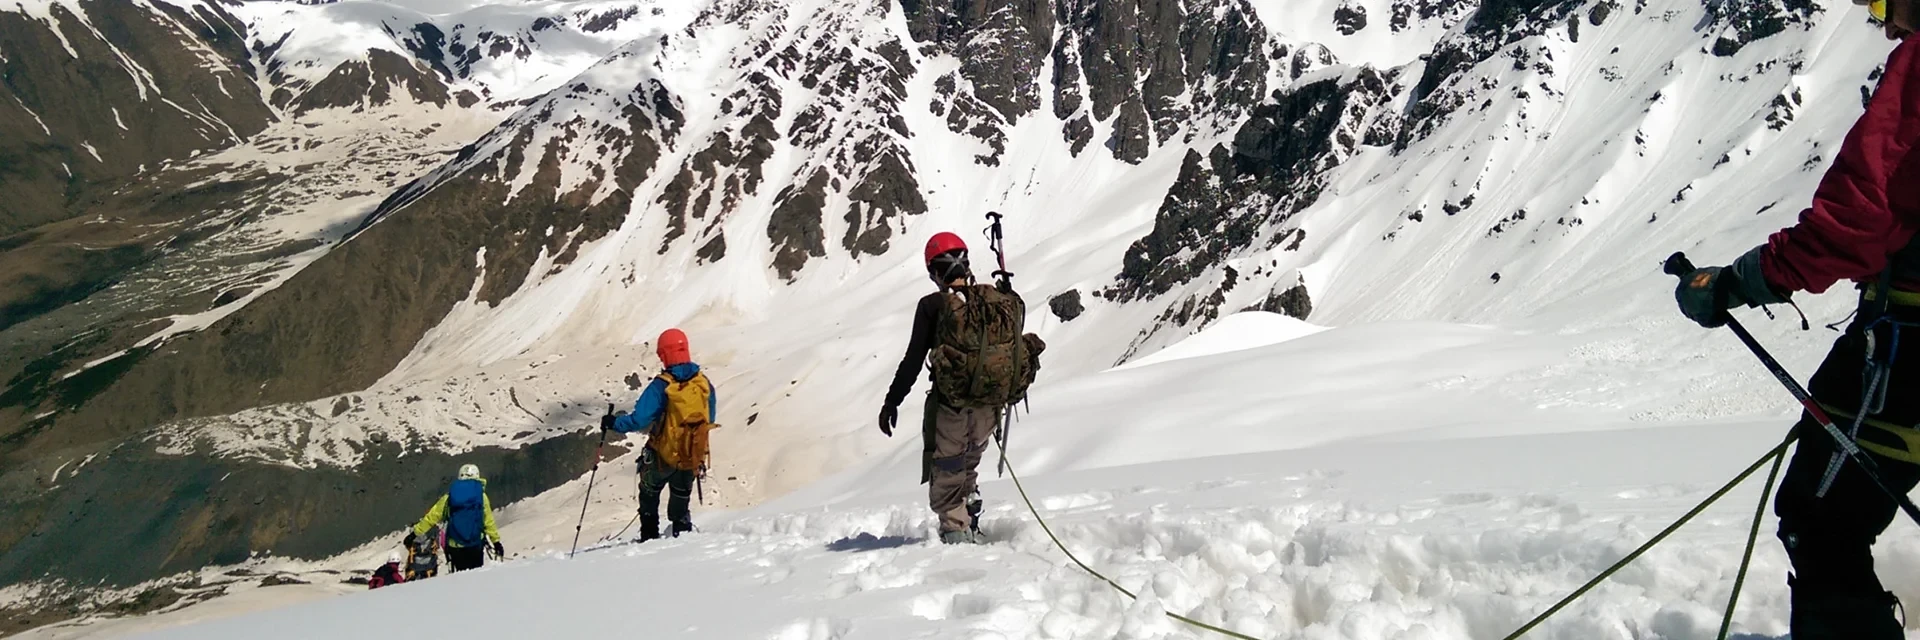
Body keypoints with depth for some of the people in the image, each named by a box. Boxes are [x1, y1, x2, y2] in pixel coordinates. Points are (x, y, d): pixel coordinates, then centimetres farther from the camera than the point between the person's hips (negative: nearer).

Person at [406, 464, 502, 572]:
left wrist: (415, 533, 15)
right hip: (475, 545, -2)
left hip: (455, 546, 2)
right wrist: (496, 541, 7)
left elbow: (431, 517, 6)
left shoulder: (449, 497, 4)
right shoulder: (481, 496, -2)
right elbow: (488, 522, -1)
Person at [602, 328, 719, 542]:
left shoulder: (661, 386, -19)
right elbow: (710, 418, 7)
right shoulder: (704, 383, -6)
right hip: (693, 458, 3)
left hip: (663, 456, -3)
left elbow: (639, 420, -22)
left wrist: (612, 422, -6)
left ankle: (649, 536, 21)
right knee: (681, 499, 24)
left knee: (649, 493, 22)